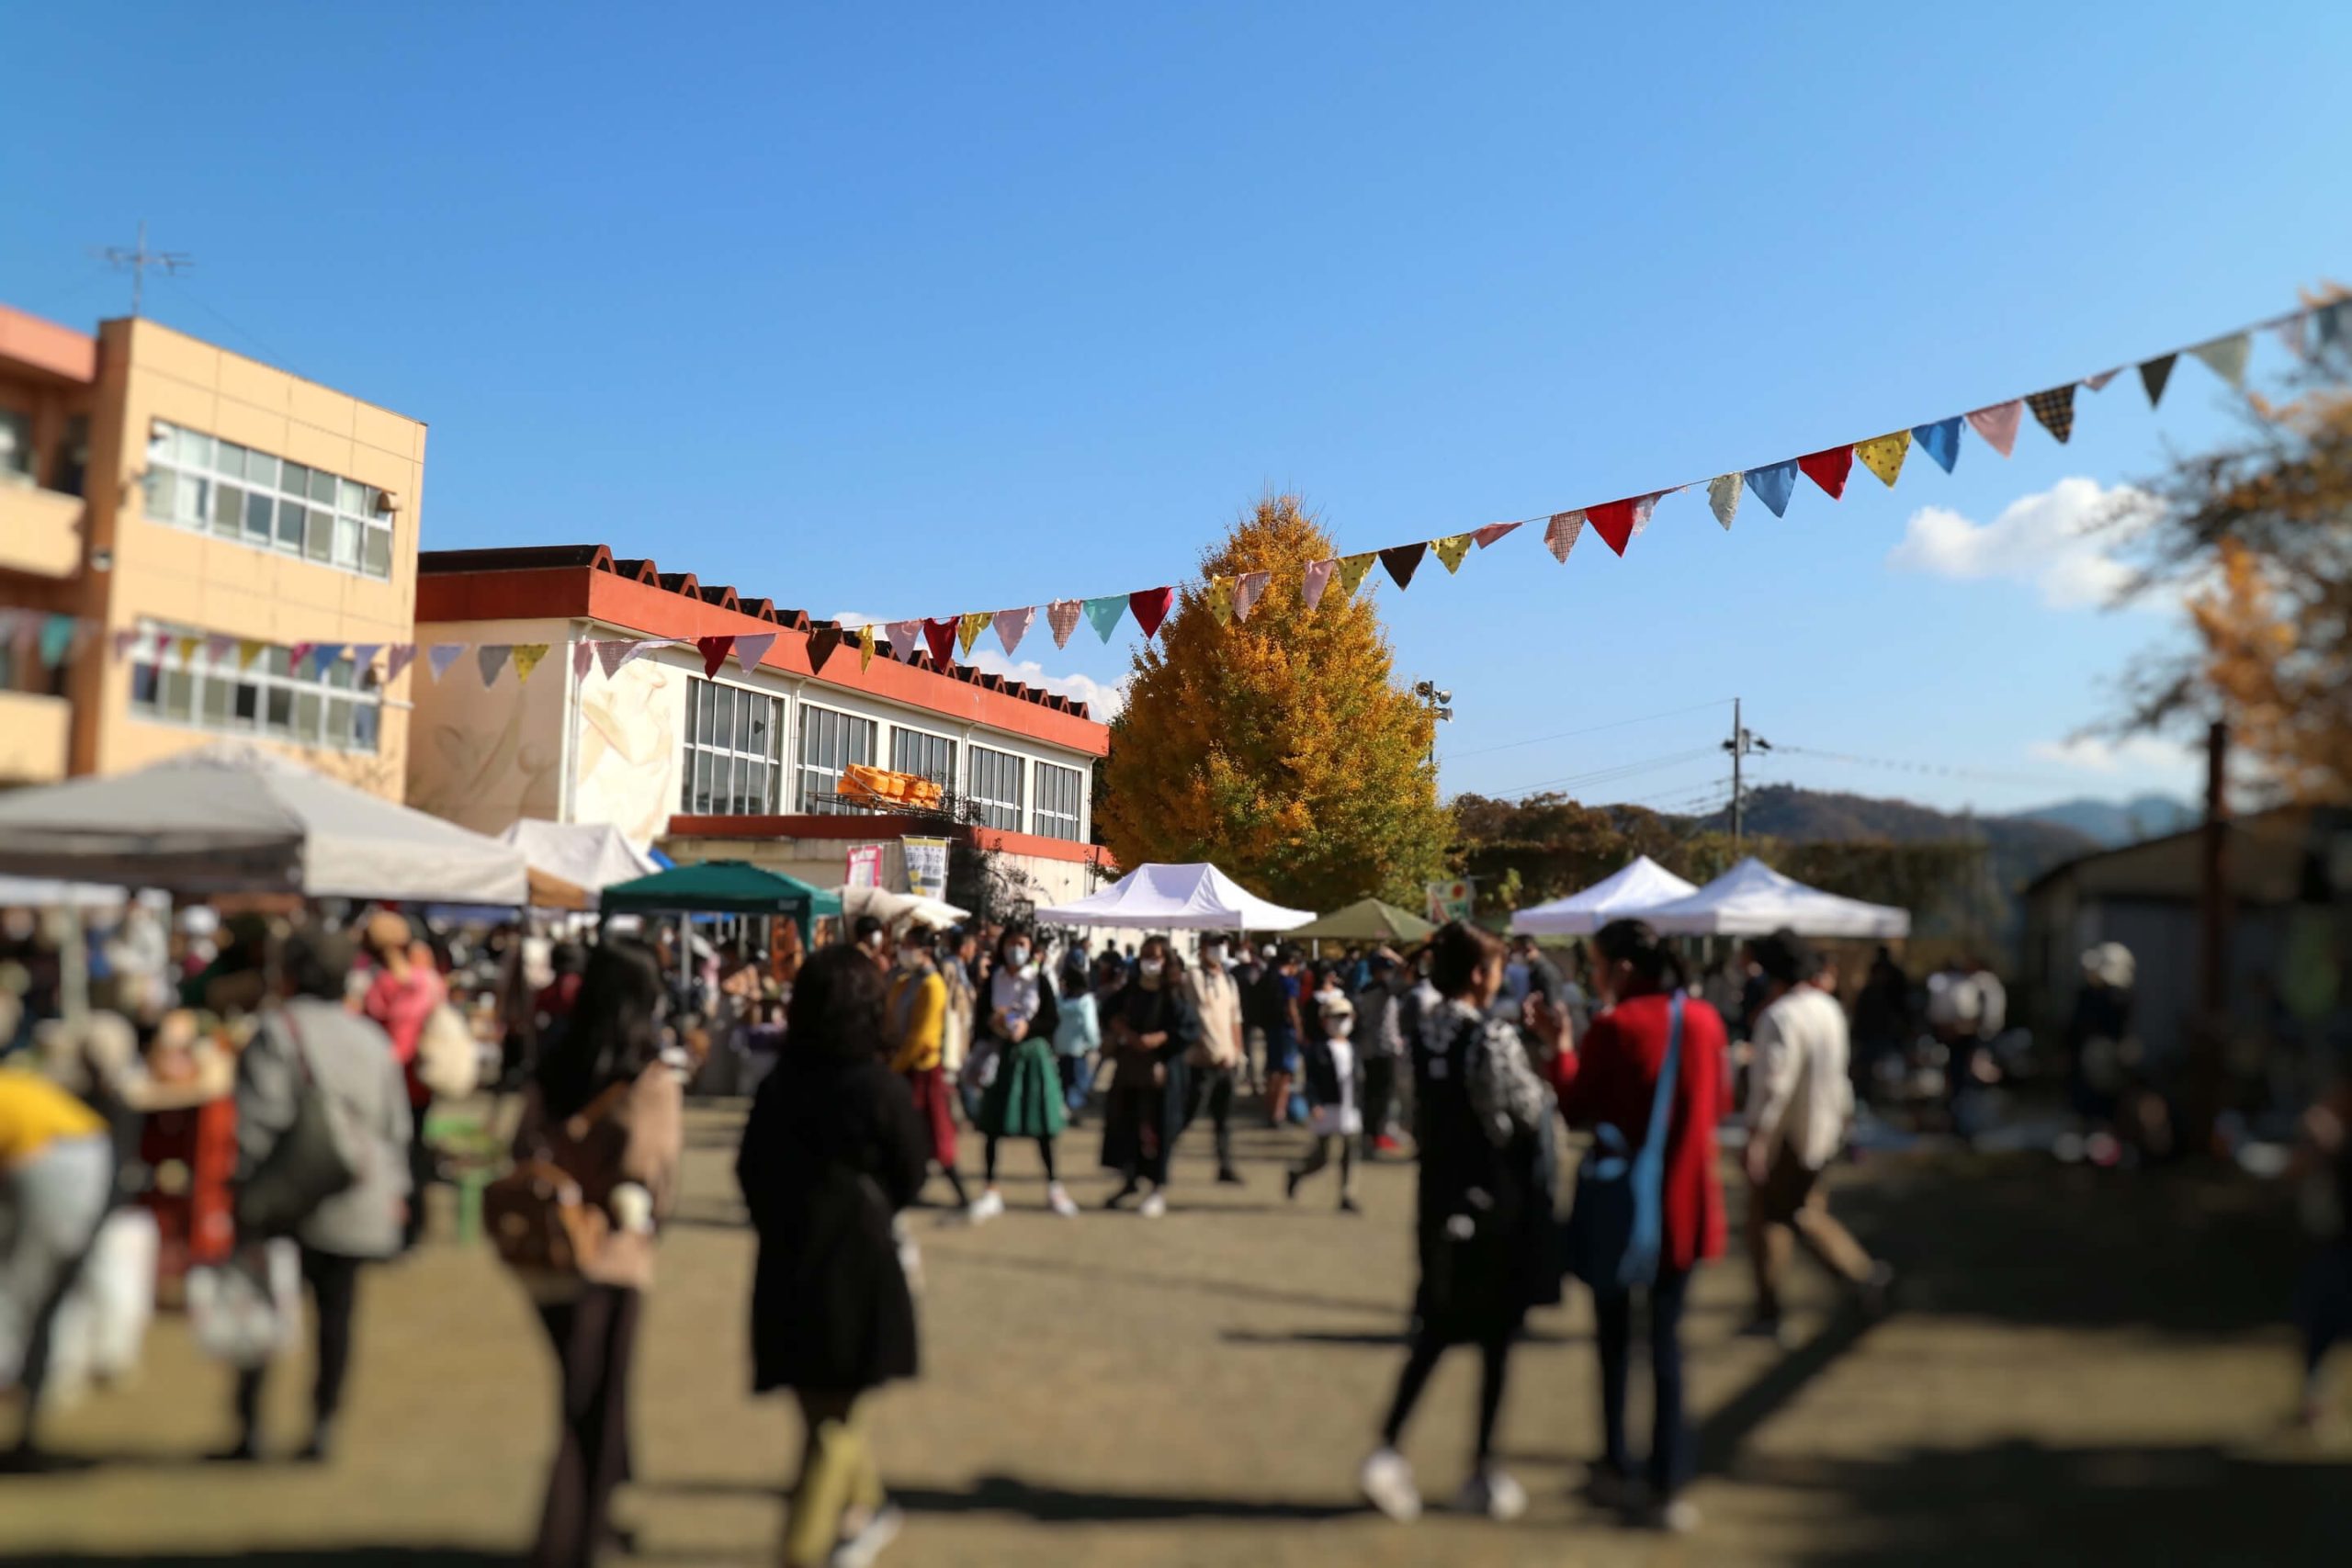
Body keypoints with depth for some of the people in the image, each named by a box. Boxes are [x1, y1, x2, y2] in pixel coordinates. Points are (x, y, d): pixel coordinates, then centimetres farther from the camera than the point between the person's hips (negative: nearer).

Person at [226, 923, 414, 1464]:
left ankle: (250, 1427, 7)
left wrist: (248, 1179, -10)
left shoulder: (277, 1032, -5)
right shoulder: (373, 1038, 13)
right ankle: (323, 1427, 15)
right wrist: (395, 1186, 20)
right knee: (336, 1309, 10)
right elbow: (397, 1125, 15)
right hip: (361, 1203, 5)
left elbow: (262, 1116, -14)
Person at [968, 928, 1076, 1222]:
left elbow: (1053, 1019, -3)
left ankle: (1053, 1187, 17)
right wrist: (992, 1022, -17)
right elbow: (981, 1018, 4)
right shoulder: (993, 979, 3)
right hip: (1000, 1054, 1)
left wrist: (1028, 1027, -19)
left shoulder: (1040, 979, -1)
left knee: (1041, 1123, 4)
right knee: (993, 1123, 0)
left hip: (1033, 1054, -1)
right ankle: (990, 1189, 8)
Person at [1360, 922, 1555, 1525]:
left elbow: (1420, 1118, 8)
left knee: (1435, 1332, 14)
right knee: (1497, 1337, 8)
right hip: (1496, 1202, -6)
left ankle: (1388, 1450, 5)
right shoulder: (1493, 1036, -18)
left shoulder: (1425, 1032, 3)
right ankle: (1483, 1471, 17)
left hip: (1442, 1199, 6)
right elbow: (1531, 1110, -11)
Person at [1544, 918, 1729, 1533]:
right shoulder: (1705, 1020, -2)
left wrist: (1562, 1045, -1)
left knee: (1614, 1337, 15)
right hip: (1683, 1203, 3)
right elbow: (1720, 1102, 10)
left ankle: (1617, 1469, 22)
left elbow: (1577, 1110, -10)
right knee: (1666, 1340, 10)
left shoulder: (1614, 1027, -16)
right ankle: (1668, 1487, 7)